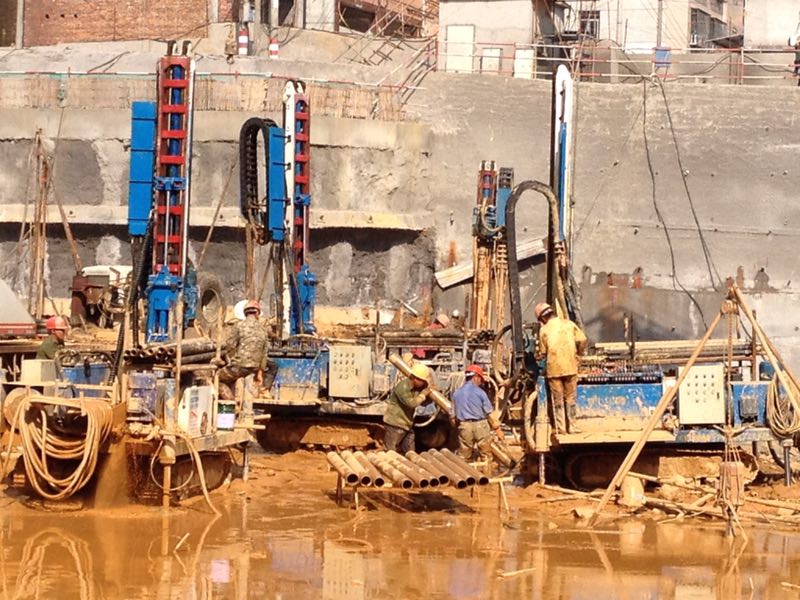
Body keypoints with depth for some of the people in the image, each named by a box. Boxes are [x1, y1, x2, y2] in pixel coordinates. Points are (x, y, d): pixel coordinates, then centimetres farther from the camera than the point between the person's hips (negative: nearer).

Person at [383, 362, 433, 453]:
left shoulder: (417, 389, 6)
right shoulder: (403, 387, -21)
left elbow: (423, 403, 17)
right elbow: (411, 403, -30)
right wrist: (424, 394, -19)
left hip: (407, 425, 9)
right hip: (395, 425, -9)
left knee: (410, 453, 9)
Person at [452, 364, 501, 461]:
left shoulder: (456, 393, 3)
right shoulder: (479, 392, -9)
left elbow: (455, 415, 8)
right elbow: (489, 413, -6)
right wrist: (496, 427, 3)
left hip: (464, 425, 3)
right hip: (480, 424, -3)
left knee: (463, 457, 9)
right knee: (485, 456, 9)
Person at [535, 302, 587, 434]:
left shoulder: (544, 330, 0)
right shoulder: (568, 324, 4)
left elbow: (543, 353, 2)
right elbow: (582, 340, -3)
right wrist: (578, 355, 11)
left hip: (553, 368, -1)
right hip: (570, 367, 1)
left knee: (557, 399, 6)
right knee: (570, 398, 8)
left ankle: (560, 427, 4)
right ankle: (571, 426, 9)